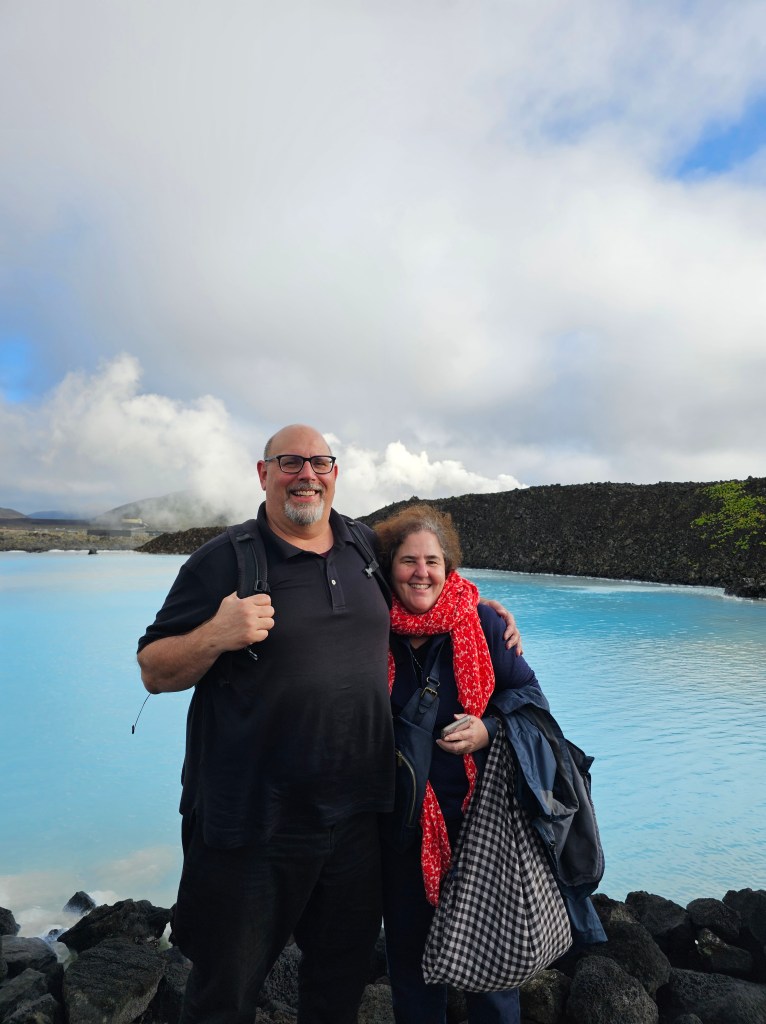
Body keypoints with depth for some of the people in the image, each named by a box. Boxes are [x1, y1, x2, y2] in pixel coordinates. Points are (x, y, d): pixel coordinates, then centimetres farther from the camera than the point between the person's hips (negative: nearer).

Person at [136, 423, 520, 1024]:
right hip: (254, 823, -4)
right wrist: (217, 635, -26)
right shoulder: (225, 560, -9)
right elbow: (155, 673, -8)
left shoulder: (367, 547, 4)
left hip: (358, 814, 4)